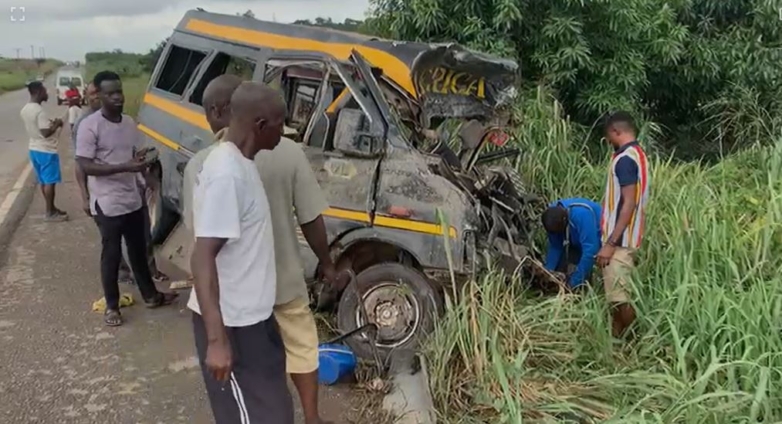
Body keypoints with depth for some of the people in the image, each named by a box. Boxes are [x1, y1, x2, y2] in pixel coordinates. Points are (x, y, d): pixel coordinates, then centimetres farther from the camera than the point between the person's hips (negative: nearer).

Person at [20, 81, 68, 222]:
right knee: (50, 182, -1)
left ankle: (51, 208, 25)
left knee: (43, 181, 16)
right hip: (46, 151, -9)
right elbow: (46, 132, -25)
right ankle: (50, 213, 5)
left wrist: (50, 123, 13)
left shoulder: (24, 110, 7)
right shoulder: (40, 111, -22)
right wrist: (56, 124, -10)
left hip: (34, 149, 9)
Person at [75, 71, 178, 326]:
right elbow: (85, 165, -19)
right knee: (112, 254, 4)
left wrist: (142, 160, -3)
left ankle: (150, 295, 31)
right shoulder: (89, 126, -14)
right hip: (107, 204, -6)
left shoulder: (129, 123, 7)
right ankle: (112, 306, 20)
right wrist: (125, 167, -27)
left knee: (138, 250, 17)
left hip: (133, 199, 6)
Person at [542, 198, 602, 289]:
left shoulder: (582, 214, -39)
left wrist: (575, 282, -37)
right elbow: (554, 246, -8)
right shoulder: (553, 214, -20)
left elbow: (590, 250, -40)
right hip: (576, 240, 6)